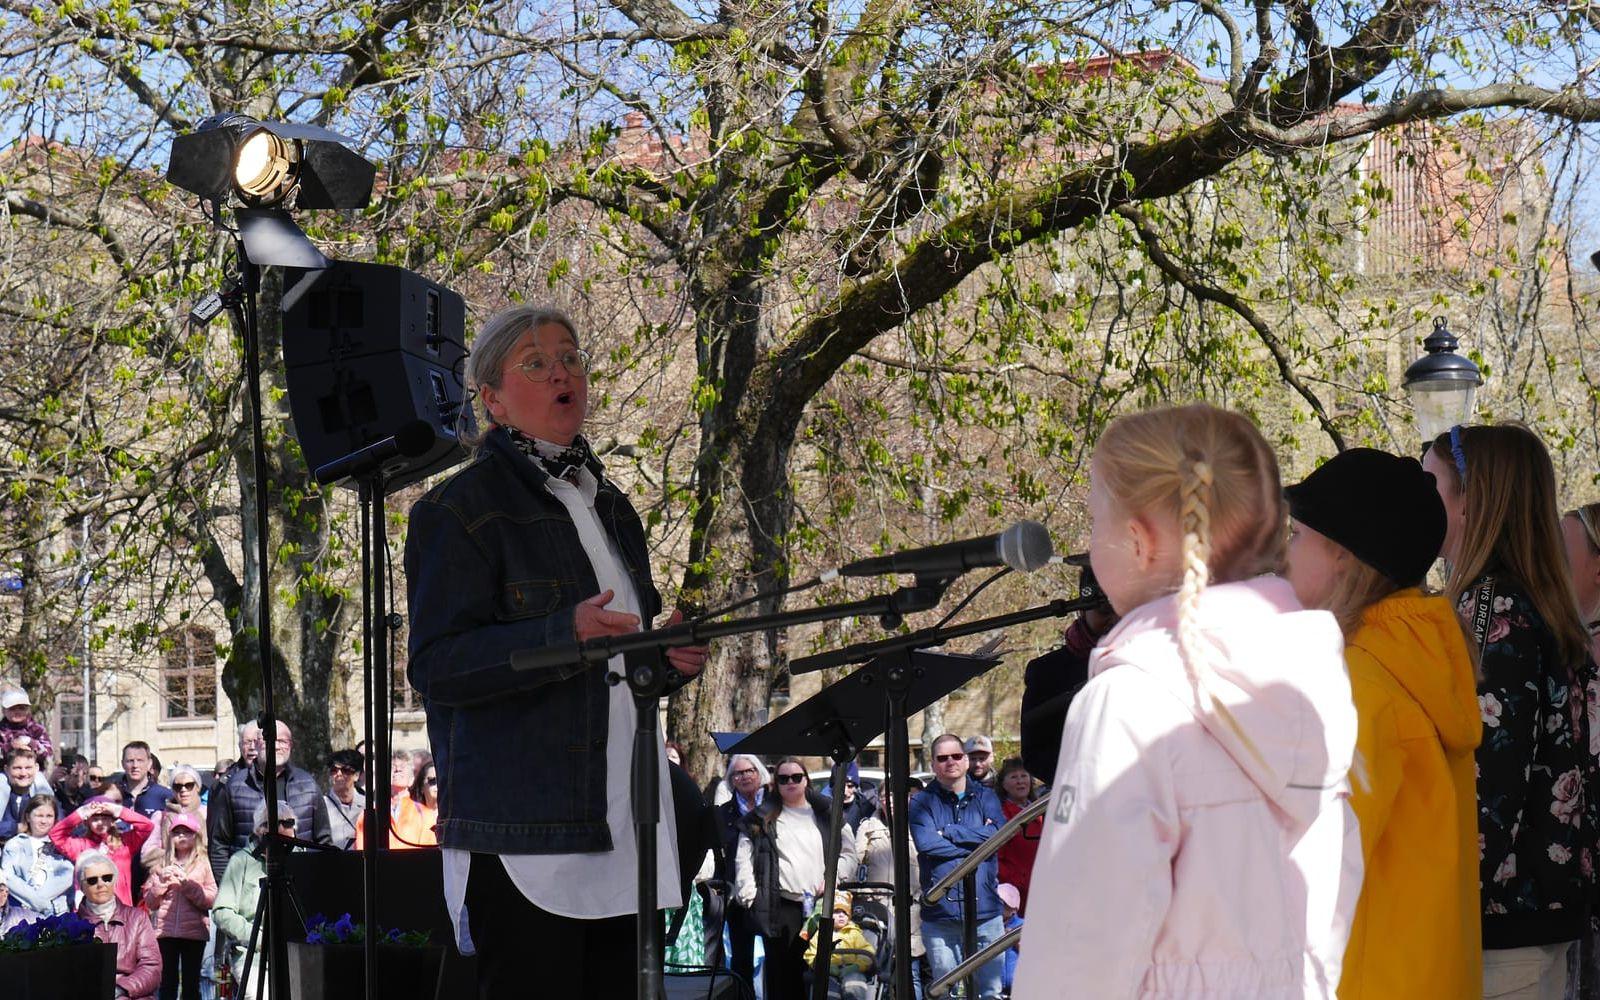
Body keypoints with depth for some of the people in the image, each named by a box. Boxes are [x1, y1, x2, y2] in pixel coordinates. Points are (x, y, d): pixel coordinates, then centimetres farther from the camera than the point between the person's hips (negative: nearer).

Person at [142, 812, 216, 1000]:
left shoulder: (203, 865, 7)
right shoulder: (162, 865, 11)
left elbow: (211, 899, -3)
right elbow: (149, 903, 9)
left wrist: (186, 883, -11)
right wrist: (161, 882, -6)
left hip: (194, 931, -1)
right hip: (165, 931, 1)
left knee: (191, 982, 1)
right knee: (168, 982, 0)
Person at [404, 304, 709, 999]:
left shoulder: (610, 508, 21)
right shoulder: (460, 509, -3)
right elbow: (436, 666, -12)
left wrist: (669, 656, 8)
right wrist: (565, 635, -24)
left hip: (624, 828, 7)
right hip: (525, 830, -7)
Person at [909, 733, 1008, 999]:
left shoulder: (985, 797, 13)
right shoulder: (922, 803, 7)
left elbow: (997, 833, -6)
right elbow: (927, 843, -11)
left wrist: (948, 833, -7)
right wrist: (976, 842, -7)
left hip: (985, 910, 1)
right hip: (940, 913, -1)